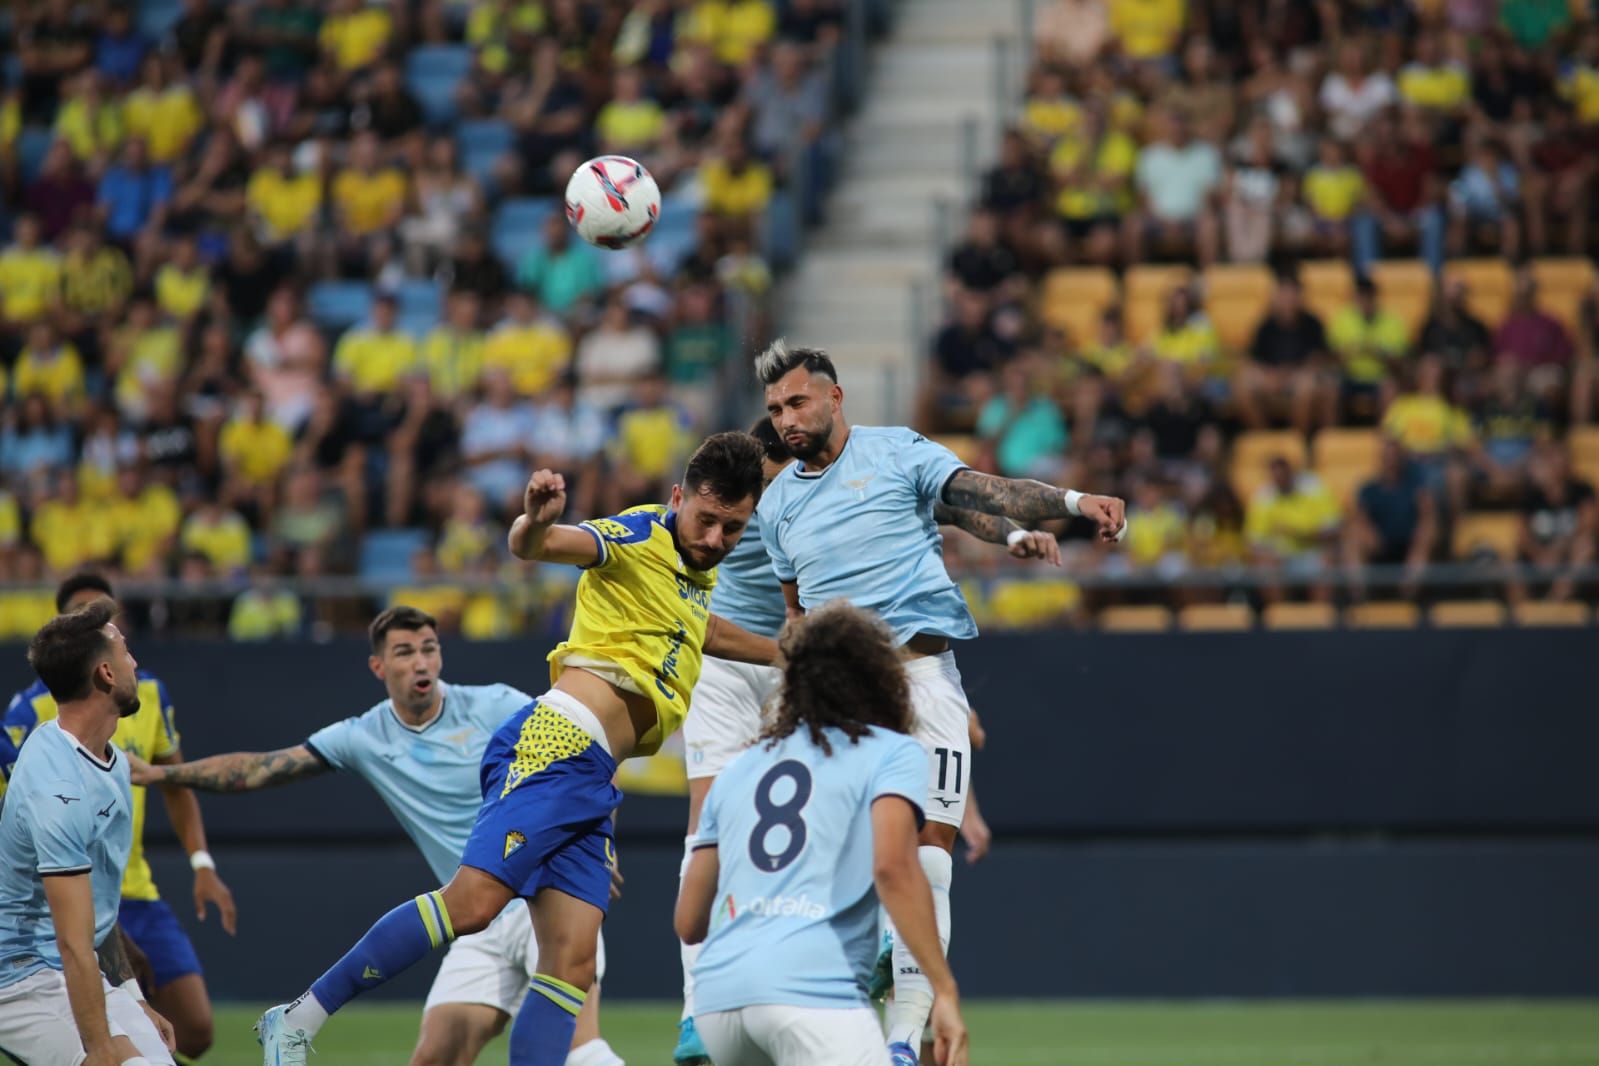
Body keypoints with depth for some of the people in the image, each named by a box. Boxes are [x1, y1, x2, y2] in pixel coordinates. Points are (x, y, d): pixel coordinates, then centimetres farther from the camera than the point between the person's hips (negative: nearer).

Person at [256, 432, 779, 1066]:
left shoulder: (700, 575, 23)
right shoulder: (641, 538, -4)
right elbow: (536, 546, -22)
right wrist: (534, 522, -45)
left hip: (589, 780, 9)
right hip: (555, 746, -9)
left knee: (572, 964, -5)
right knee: (474, 902, -21)